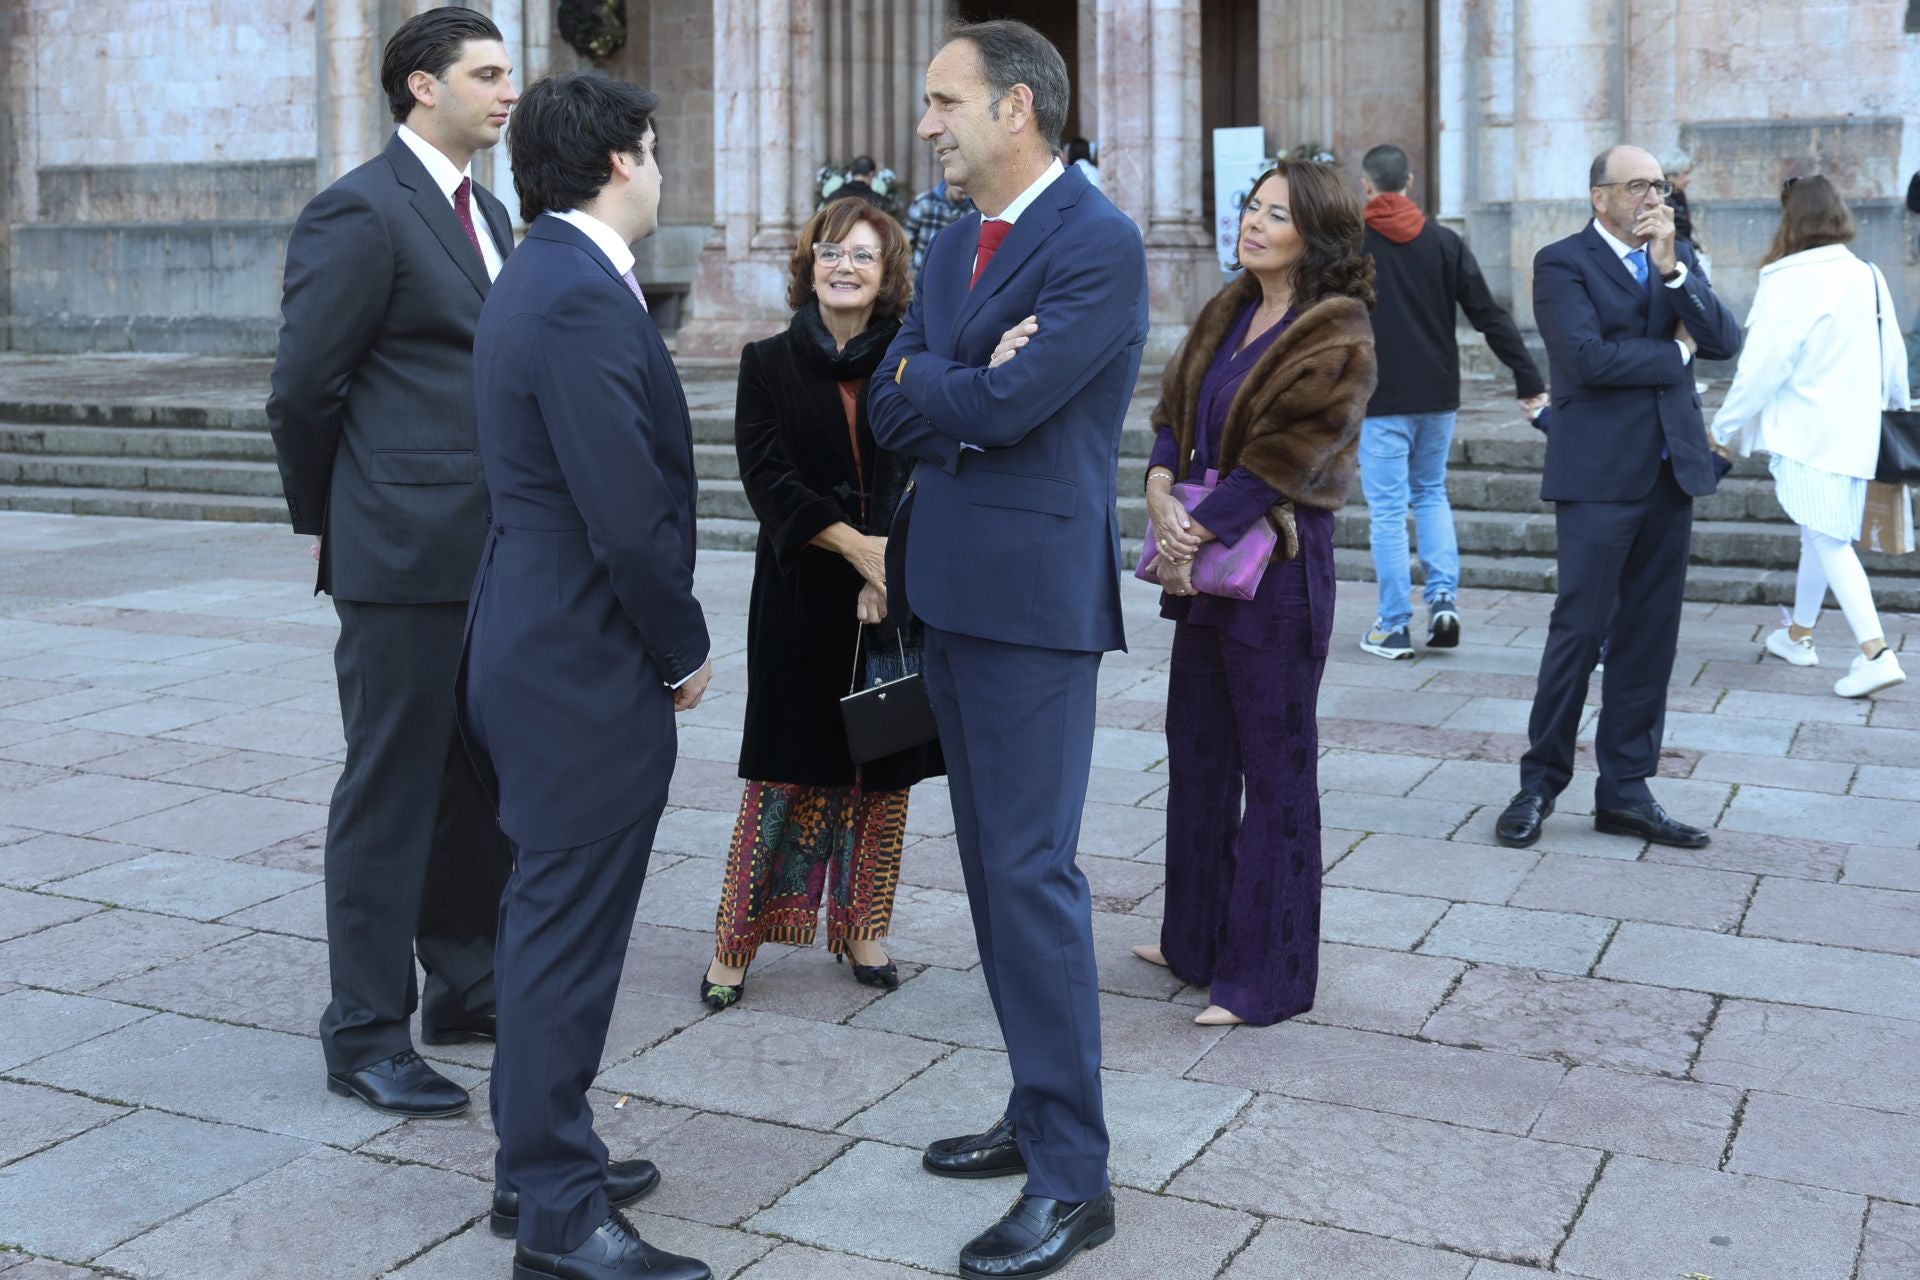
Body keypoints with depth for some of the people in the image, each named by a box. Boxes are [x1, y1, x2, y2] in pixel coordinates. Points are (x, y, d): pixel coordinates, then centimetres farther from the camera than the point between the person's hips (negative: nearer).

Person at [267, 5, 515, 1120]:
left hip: (494, 557, 8)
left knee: (482, 783, 16)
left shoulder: (488, 214, 16)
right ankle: (366, 1037, 12)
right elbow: (302, 391, -9)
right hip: (406, 558, -8)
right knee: (394, 790, 0)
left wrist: (528, 527, 15)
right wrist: (327, 523, 1)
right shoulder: (362, 213, -11)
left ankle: (466, 988, 31)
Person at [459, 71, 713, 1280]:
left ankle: (540, 1157, 33)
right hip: (587, 668, -11)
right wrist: (686, 649, -9)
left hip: (537, 647, 11)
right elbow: (631, 520, -23)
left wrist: (665, 638, 13)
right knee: (570, 934, -1)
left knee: (551, 918, 19)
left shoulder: (543, 278, 13)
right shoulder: (583, 300, -20)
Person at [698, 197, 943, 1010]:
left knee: (883, 769, 6)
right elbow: (766, 476, -6)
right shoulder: (769, 364, 4)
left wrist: (888, 566, -17)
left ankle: (862, 930, 21)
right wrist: (853, 544, -17)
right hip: (802, 595, -1)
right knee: (791, 768, 0)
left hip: (896, 590, 1)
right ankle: (737, 943, 9)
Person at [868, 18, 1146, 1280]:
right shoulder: (954, 247, 15)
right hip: (952, 591, 9)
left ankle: (1071, 1175, 2)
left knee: (1032, 871, -8)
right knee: (991, 863, 14)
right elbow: (894, 408, 8)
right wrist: (963, 383, -10)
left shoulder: (1100, 244, -12)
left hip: (1035, 594, -9)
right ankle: (1039, 1111, 27)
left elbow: (1000, 402, -20)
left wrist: (925, 378, -2)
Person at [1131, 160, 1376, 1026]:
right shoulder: (1228, 315, 12)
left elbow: (1279, 459, -17)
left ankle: (1267, 975, 12)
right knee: (1196, 750, 16)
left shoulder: (1334, 338, -12)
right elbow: (1175, 411, 9)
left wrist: (1192, 532, -15)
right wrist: (1162, 493, -10)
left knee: (1274, 769, 1)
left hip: (1277, 567, -8)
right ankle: (1196, 940, 32)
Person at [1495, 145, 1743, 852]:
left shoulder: (1678, 258, 14)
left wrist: (1670, 267, -9)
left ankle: (1624, 791, 15)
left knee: (1649, 635, 7)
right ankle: (1541, 781, 10)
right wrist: (1674, 354, -4)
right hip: (1599, 475, -6)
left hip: (1671, 470, 6)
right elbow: (1588, 357, -18)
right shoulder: (1562, 262, -4)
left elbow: (1725, 341, 1)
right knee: (1580, 630, -4)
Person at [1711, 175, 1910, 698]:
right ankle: (1798, 635, 32)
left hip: (1807, 433, -7)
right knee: (1819, 535, 19)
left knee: (1828, 539, -6)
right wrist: (1895, 402, 31)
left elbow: (1763, 364, -14)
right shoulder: (1869, 277, 6)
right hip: (1856, 431, 7)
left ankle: (1875, 652, -14)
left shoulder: (1790, 282, -16)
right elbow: (1893, 352, 13)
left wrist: (1726, 425, -2)